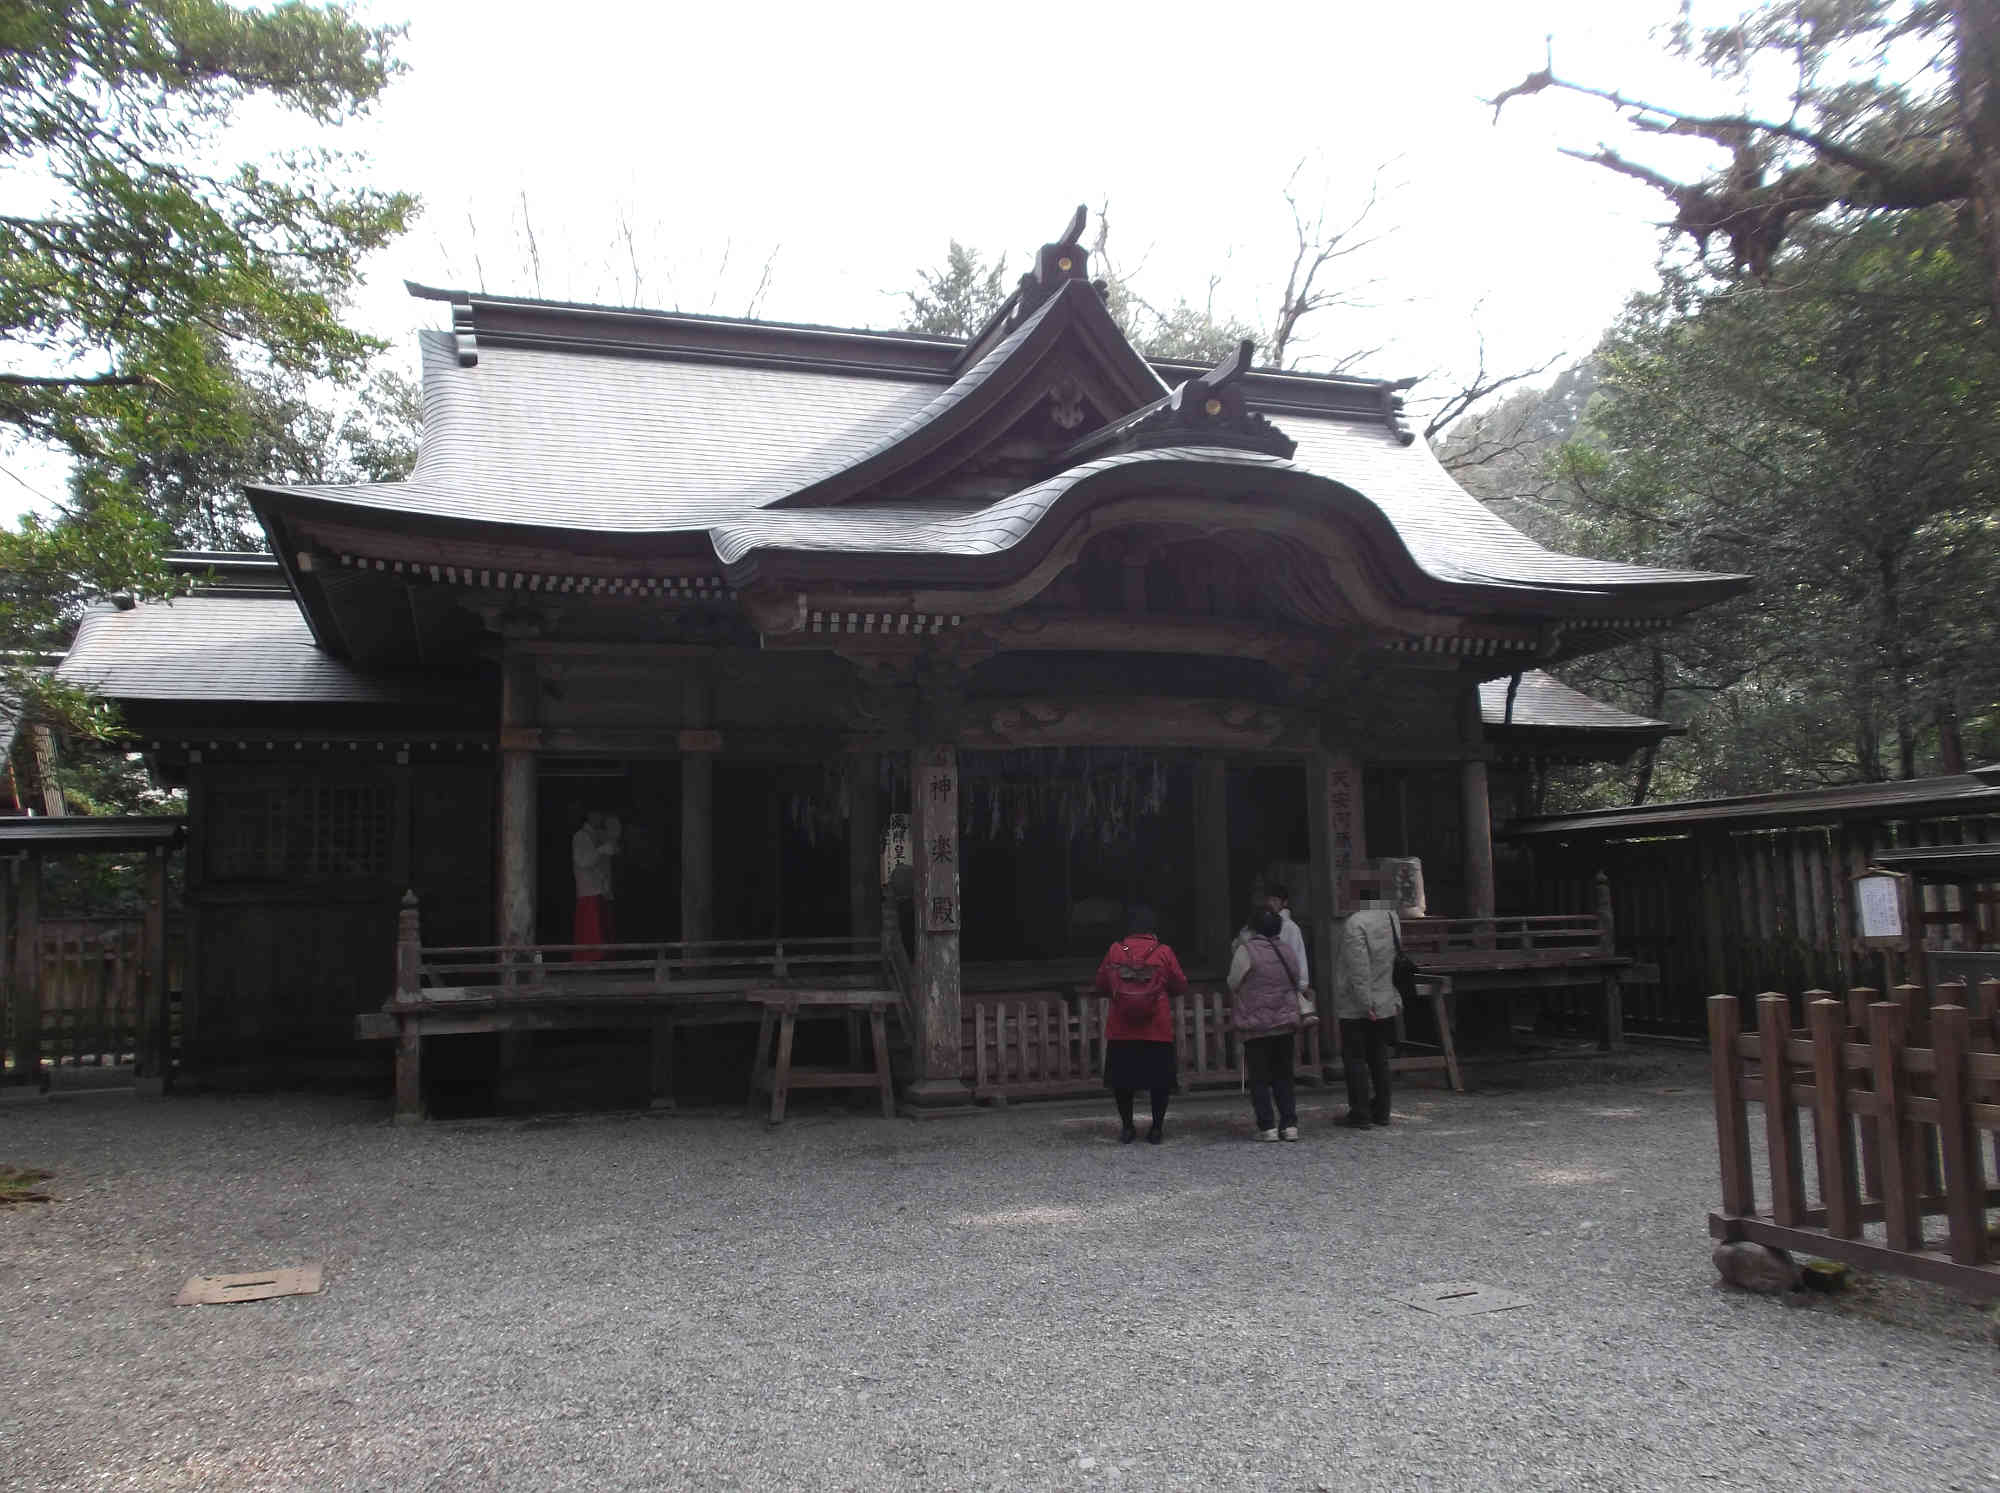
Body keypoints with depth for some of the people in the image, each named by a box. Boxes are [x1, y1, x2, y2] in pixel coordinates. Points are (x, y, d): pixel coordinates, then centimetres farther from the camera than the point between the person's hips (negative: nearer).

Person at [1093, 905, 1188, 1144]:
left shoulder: (1115, 951, -3)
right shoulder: (1164, 953, -6)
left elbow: (1101, 985, 5)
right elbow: (1181, 987, 3)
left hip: (1121, 1031, 1)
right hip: (1158, 1031, -1)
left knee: (1122, 1079, 12)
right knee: (1160, 1080, 11)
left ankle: (1126, 1127, 15)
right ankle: (1157, 1128, 12)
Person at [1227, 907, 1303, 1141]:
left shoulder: (1245, 950, -11)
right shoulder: (1287, 951, 6)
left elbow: (1234, 983, -5)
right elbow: (1296, 983, 15)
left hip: (1256, 1026, -5)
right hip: (1286, 1024, 5)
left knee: (1259, 1079, 3)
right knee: (1283, 1077, 12)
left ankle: (1267, 1126, -1)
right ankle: (1289, 1124, 8)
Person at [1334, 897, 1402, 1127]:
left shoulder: (1356, 923, -20)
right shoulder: (1391, 918, 5)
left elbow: (1359, 968, -23)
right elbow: (1395, 963, 12)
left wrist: (1365, 1003, -18)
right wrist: (1396, 998, 18)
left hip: (1355, 1007, -7)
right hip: (1385, 1005, 7)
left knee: (1354, 1058, 1)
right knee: (1379, 1058, 15)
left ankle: (1360, 1114, 3)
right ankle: (1381, 1111, 21)